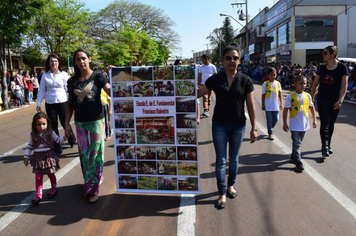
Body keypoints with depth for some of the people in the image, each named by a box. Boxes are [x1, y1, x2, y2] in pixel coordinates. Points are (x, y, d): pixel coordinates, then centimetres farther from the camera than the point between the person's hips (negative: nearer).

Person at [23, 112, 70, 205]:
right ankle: (38, 195, 10)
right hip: (38, 158, 2)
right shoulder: (33, 135, -1)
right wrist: (26, 157, 10)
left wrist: (65, 136, -13)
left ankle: (54, 189, 33)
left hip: (49, 156, -1)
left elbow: (58, 140, 3)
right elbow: (29, 146, 9)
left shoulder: (50, 132, -6)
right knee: (38, 177, 3)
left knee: (50, 174, 12)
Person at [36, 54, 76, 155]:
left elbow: (67, 89, 0)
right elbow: (41, 90, 9)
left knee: (65, 124, 6)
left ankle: (72, 140, 35)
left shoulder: (64, 74, 0)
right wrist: (38, 104, 4)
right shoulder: (45, 75, 5)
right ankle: (57, 149, 17)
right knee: (53, 127, 6)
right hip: (50, 104, 2)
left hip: (62, 102, -2)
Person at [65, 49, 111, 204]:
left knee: (95, 154, -1)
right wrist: (66, 123, 7)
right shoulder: (73, 81, 8)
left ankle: (93, 189, 8)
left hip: (96, 121, -4)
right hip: (80, 122, 4)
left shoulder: (98, 77, -2)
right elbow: (70, 104, 12)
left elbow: (111, 92, -14)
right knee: (84, 154, 10)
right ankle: (89, 183, 26)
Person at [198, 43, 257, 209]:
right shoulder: (215, 80, -3)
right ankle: (222, 193, 15)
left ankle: (231, 185, 38)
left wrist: (254, 128, -6)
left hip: (238, 125, 1)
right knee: (221, 160, 2)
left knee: (234, 158, 16)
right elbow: (197, 93, 3)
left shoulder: (245, 81, -4)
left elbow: (251, 106, -3)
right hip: (219, 124, 0)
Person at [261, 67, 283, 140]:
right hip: (268, 106, -3)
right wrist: (263, 105, -3)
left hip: (276, 106, 3)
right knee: (270, 120, 2)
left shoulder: (278, 83, 5)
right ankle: (270, 133, 15)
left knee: (276, 119, 7)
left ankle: (270, 128, 34)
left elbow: (280, 94, 10)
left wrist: (281, 104, 7)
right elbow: (263, 95, -2)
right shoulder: (265, 84, -5)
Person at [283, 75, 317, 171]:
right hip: (294, 125, -5)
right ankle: (298, 162, 2)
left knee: (299, 143, 16)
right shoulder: (290, 96, -10)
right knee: (296, 144, -3)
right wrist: (284, 123, -7)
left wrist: (314, 120, 11)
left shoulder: (307, 96, 2)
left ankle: (293, 157, 33)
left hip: (304, 125, 5)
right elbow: (285, 110, -7)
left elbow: (312, 108, 14)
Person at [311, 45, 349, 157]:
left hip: (335, 100, -1)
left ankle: (328, 145, 26)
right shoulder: (321, 68, 2)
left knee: (331, 123, 11)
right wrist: (311, 98, 6)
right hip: (322, 98, 1)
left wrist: (340, 100, -17)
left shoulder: (342, 67, -6)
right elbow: (315, 84, 8)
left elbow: (344, 85, -9)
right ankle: (324, 147, -9)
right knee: (325, 122, -9)